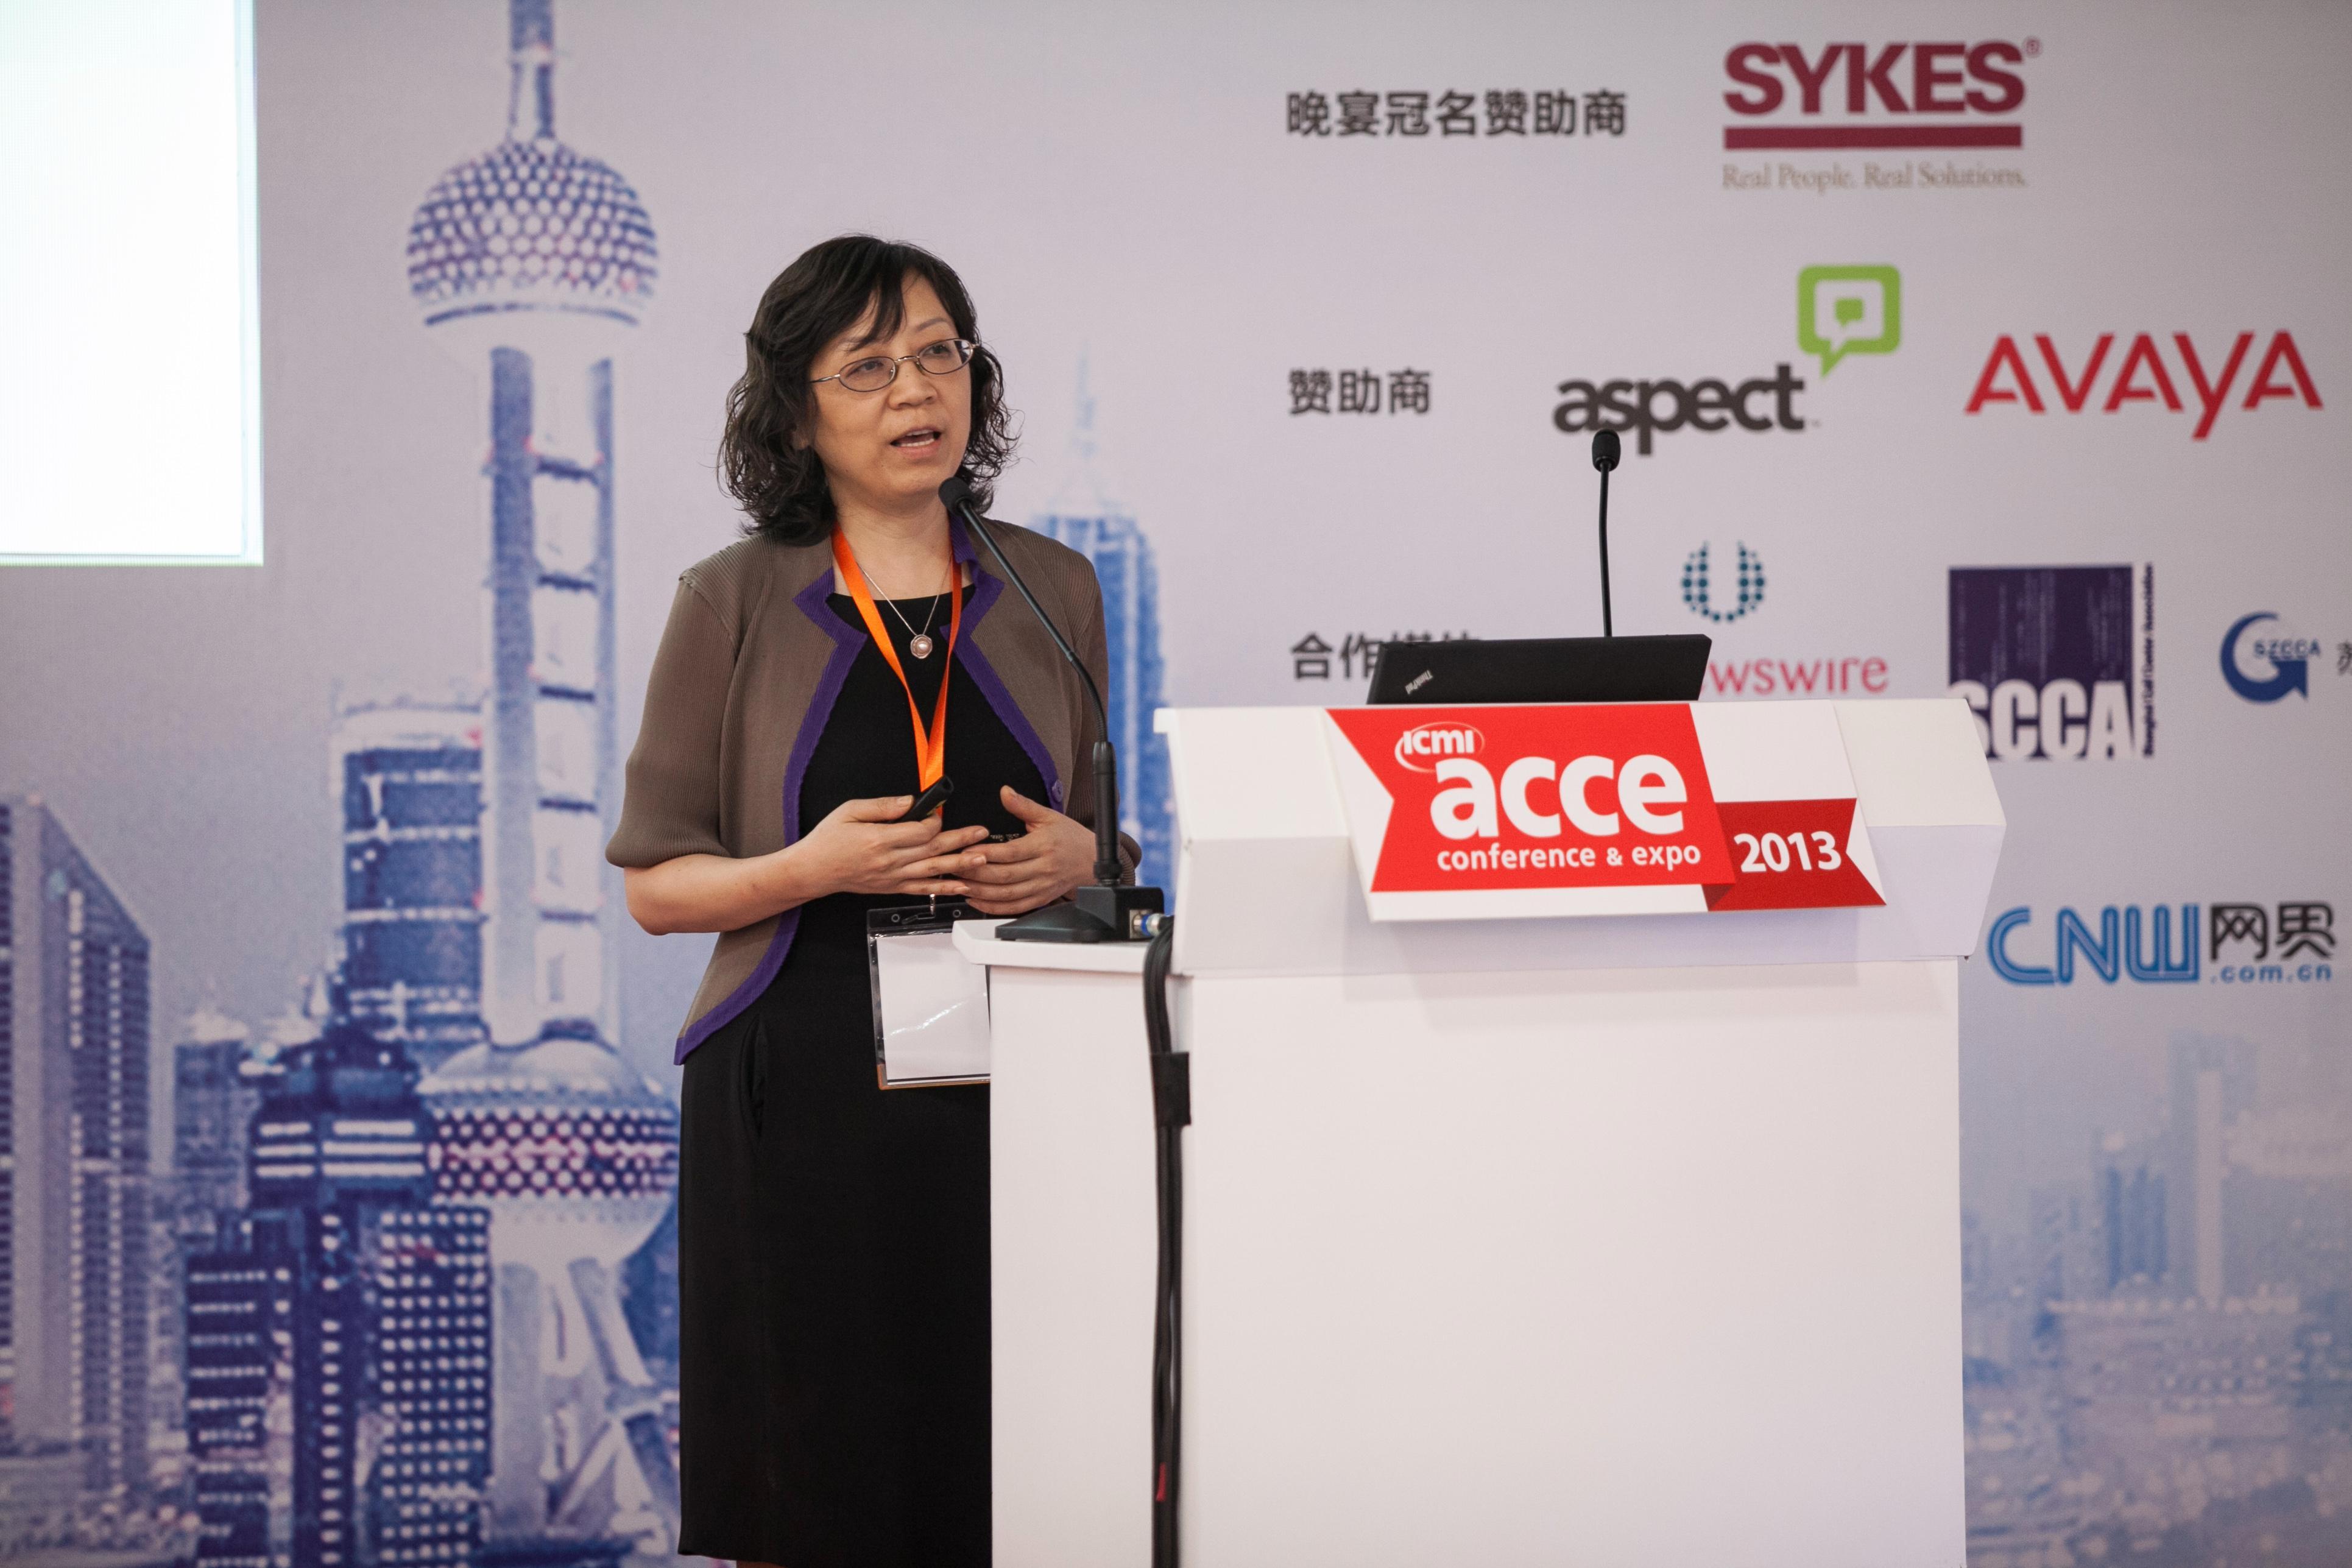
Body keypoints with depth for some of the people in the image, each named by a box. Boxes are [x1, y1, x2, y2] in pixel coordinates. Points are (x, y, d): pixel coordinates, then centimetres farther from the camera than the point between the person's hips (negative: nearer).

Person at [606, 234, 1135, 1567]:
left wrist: (1075, 857, -4)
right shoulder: (734, 606, 2)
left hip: (1009, 1085, 2)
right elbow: (657, 884, 3)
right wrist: (809, 869, -15)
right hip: (804, 1093, -2)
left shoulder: (1053, 592, 10)